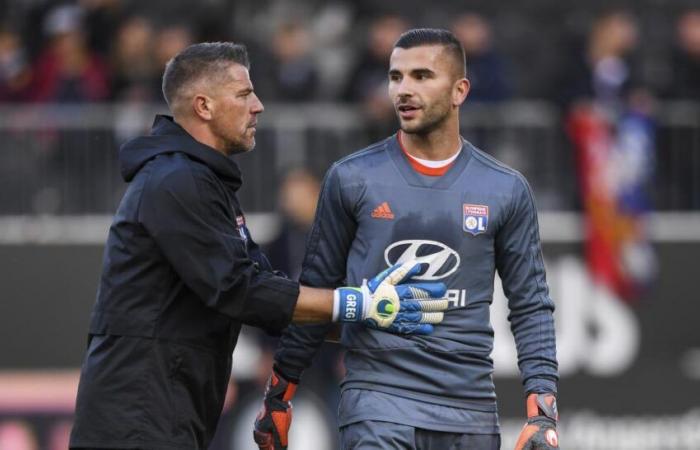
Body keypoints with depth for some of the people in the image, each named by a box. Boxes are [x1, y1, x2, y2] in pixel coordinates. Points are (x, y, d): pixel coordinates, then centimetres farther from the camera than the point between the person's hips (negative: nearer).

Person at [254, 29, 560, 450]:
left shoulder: (505, 190, 5)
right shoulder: (353, 179, 2)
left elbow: (531, 308, 7)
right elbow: (318, 290, 10)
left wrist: (543, 413, -3)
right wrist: (279, 394, 9)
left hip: (470, 412, 2)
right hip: (379, 401, -2)